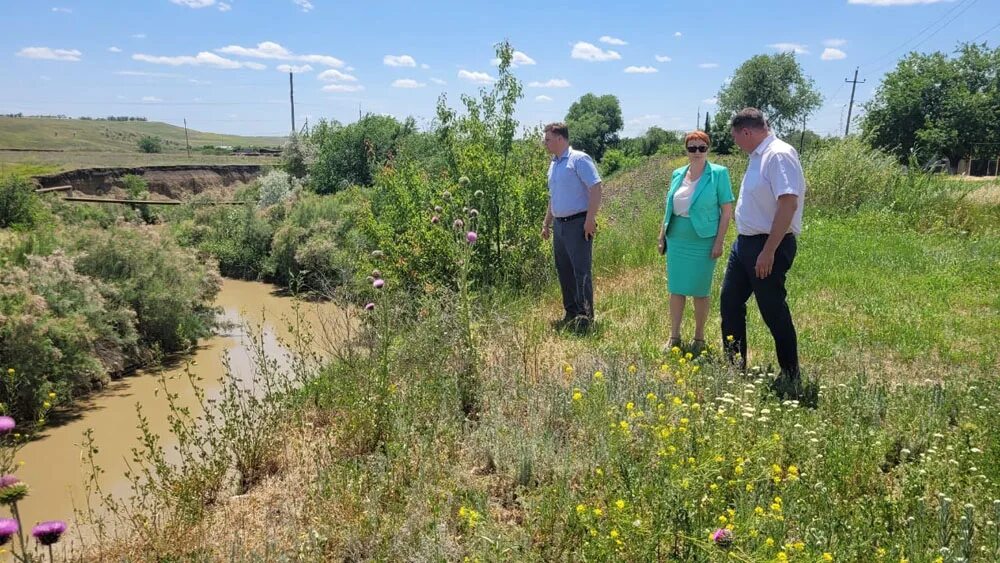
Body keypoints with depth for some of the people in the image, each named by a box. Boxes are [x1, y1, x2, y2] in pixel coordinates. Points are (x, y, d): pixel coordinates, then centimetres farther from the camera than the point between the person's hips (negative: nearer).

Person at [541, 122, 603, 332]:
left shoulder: (579, 159, -8)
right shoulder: (553, 164, 17)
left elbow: (596, 188, -15)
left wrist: (590, 219, -20)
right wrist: (546, 223, 24)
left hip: (577, 223, -9)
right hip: (559, 225, 9)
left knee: (581, 271, -6)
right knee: (564, 271, 11)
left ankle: (585, 317, 0)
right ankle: (571, 313, 21)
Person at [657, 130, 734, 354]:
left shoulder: (718, 173, -6)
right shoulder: (677, 174, 7)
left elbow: (727, 210, -6)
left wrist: (719, 242, -11)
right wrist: (662, 237, 12)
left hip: (703, 242, -4)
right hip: (676, 241, 4)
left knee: (700, 292, 5)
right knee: (676, 289, 8)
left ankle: (699, 338, 20)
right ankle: (674, 336, 20)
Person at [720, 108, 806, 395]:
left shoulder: (779, 155, -18)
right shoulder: (758, 156, 11)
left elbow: (789, 203, -25)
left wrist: (768, 251, -26)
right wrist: (747, 243, 16)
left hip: (768, 245, -10)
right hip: (745, 242, 10)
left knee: (774, 312, 0)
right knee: (730, 301, 15)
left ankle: (791, 380, 15)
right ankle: (735, 366, 28)